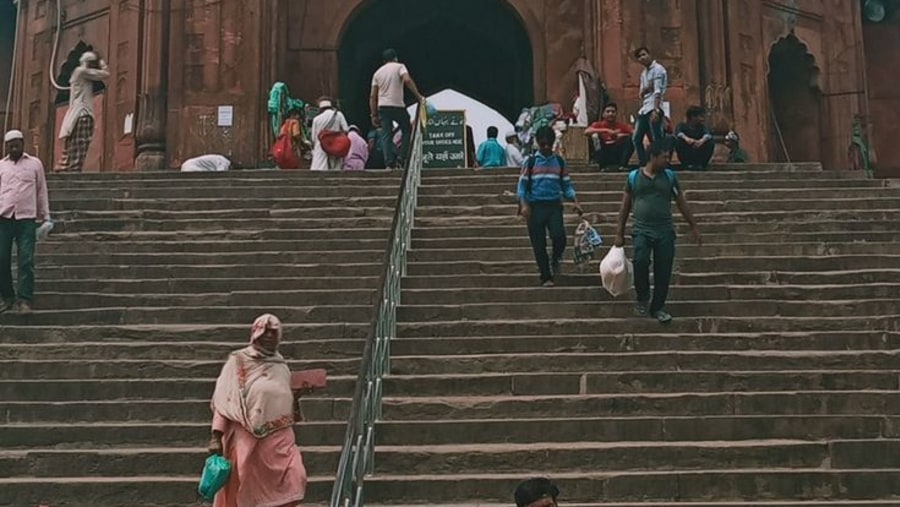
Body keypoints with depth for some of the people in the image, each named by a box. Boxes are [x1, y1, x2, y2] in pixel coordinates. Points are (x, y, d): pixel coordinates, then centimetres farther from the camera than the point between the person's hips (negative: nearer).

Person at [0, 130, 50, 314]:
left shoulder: (35, 164, 10)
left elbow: (42, 192, 11)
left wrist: (46, 217, 7)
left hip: (27, 219, -2)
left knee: (26, 260, -6)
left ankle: (25, 300, -4)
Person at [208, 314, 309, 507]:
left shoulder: (281, 366, 15)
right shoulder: (238, 361, 2)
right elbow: (223, 402, -3)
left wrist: (297, 396, 1)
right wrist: (216, 436, -12)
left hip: (279, 435, 3)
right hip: (245, 436, -3)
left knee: (295, 479, -13)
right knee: (240, 490, 2)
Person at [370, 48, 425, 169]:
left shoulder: (378, 72, 16)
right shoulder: (399, 66, 4)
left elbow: (372, 96, 11)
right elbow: (407, 80, -17)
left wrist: (374, 115, 13)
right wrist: (418, 95, -14)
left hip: (382, 107, 4)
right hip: (397, 105, -4)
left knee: (386, 135, 3)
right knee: (407, 130, 11)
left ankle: (390, 163, -4)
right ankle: (401, 159, 1)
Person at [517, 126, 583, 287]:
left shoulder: (559, 161, 9)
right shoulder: (531, 161, 4)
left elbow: (567, 185, 12)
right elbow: (522, 185, 1)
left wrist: (575, 202, -1)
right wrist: (524, 205, -13)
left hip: (554, 205, 1)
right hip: (535, 206, -1)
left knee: (559, 236, -17)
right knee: (539, 244, 0)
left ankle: (555, 260, 15)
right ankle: (546, 277, 11)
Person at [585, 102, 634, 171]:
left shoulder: (622, 126, 4)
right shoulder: (599, 125, 1)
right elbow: (586, 132, -20)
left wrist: (623, 135, -21)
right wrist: (606, 130, -24)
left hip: (619, 155, 1)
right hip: (605, 156, -1)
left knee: (631, 139, -17)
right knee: (594, 135, -21)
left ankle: (623, 165, -23)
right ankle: (603, 165, -28)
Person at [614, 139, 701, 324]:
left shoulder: (670, 176, 5)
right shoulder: (634, 176, 2)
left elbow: (682, 203, 12)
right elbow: (625, 207, 8)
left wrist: (693, 226, 10)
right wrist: (620, 234, 8)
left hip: (665, 232, 2)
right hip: (642, 231, -2)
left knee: (663, 271, 1)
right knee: (640, 261, -24)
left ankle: (658, 307, 18)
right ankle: (643, 298, -1)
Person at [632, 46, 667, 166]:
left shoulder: (658, 69, -5)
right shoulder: (643, 73, 19)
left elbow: (658, 91, -16)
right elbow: (641, 93, 15)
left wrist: (655, 110, -25)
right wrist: (646, 89, -9)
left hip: (653, 108, -9)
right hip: (643, 109, 9)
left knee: (656, 140, -9)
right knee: (637, 139, 9)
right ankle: (643, 164, 15)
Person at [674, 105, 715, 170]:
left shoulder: (701, 127, 0)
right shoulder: (682, 125, -6)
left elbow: (708, 134, -22)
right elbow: (678, 133, -29)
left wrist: (702, 140, -46)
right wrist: (686, 138, -51)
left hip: (698, 155, 2)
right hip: (685, 154, -2)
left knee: (711, 142, -20)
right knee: (679, 141, -28)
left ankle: (701, 164, -10)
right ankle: (686, 164, -16)